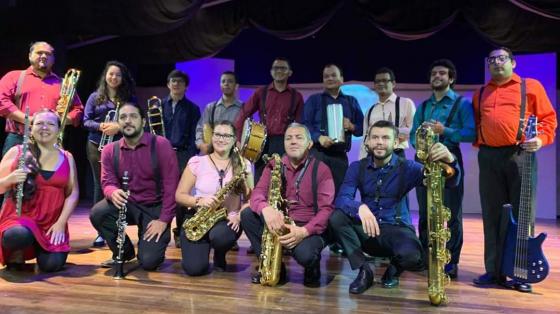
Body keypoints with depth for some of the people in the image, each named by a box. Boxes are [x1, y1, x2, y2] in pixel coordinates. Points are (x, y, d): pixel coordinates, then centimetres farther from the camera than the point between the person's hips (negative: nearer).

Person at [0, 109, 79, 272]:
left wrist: (61, 223, -8)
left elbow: (72, 193, 4)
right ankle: (16, 253, 2)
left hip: (52, 223, 2)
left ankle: (39, 247, 17)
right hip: (19, 216, -2)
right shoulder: (16, 152, 1)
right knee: (19, 236, -37)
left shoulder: (66, 158, 7)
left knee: (52, 264, -19)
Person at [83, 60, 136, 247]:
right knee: (100, 185, 3)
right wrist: (101, 126, -15)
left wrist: (119, 127, -16)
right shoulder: (95, 97, 8)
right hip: (97, 146, 1)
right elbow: (86, 121, 4)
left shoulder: (129, 98, 7)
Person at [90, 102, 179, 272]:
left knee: (149, 262, -17)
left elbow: (171, 184, -15)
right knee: (97, 214, -26)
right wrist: (113, 192, -32)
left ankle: (155, 242, 22)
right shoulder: (109, 150, 0)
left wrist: (164, 220, -19)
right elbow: (107, 182, -5)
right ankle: (124, 251, 3)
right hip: (127, 204, 4)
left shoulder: (161, 145, -14)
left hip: (155, 207, -4)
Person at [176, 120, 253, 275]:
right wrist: (199, 201, -20)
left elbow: (250, 199, 1)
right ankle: (204, 246, 18)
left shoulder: (244, 165, 3)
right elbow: (179, 195, 0)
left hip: (227, 220, 0)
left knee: (220, 236, -36)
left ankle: (220, 256, 3)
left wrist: (239, 216, -18)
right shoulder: (197, 162, 0)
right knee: (194, 268, -20)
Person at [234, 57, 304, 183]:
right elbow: (243, 114, 8)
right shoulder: (260, 92, 8)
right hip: (263, 142, 1)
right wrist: (238, 139, 0)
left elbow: (300, 124, 9)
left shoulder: (296, 96, 8)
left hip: (285, 144, 0)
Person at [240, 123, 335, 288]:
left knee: (304, 254, -35)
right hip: (279, 224, 4)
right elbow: (257, 193, -8)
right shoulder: (274, 165, 4)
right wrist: (266, 209, -33)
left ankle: (313, 266, 6)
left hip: (309, 228, -4)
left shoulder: (321, 169, -7)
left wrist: (304, 231, -30)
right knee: (247, 214, -18)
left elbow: (326, 208, -14)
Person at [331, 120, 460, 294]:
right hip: (367, 229, 2)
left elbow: (450, 182, -13)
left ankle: (394, 269, 6)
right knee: (336, 217, -26)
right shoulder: (357, 167, 0)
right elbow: (341, 198, -15)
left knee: (414, 258, -34)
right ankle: (364, 270, -10)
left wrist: (450, 160, -37)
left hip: (397, 229, -2)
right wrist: (360, 207, -39)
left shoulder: (407, 167, -5)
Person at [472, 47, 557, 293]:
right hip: (488, 157, 4)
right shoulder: (480, 94, 20)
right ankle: (494, 270, 11)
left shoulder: (531, 86, 9)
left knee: (522, 214, -2)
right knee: (492, 215, 4)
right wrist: (477, 143, 4)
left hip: (519, 155, -3)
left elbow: (548, 117, 5)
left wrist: (541, 139, -12)